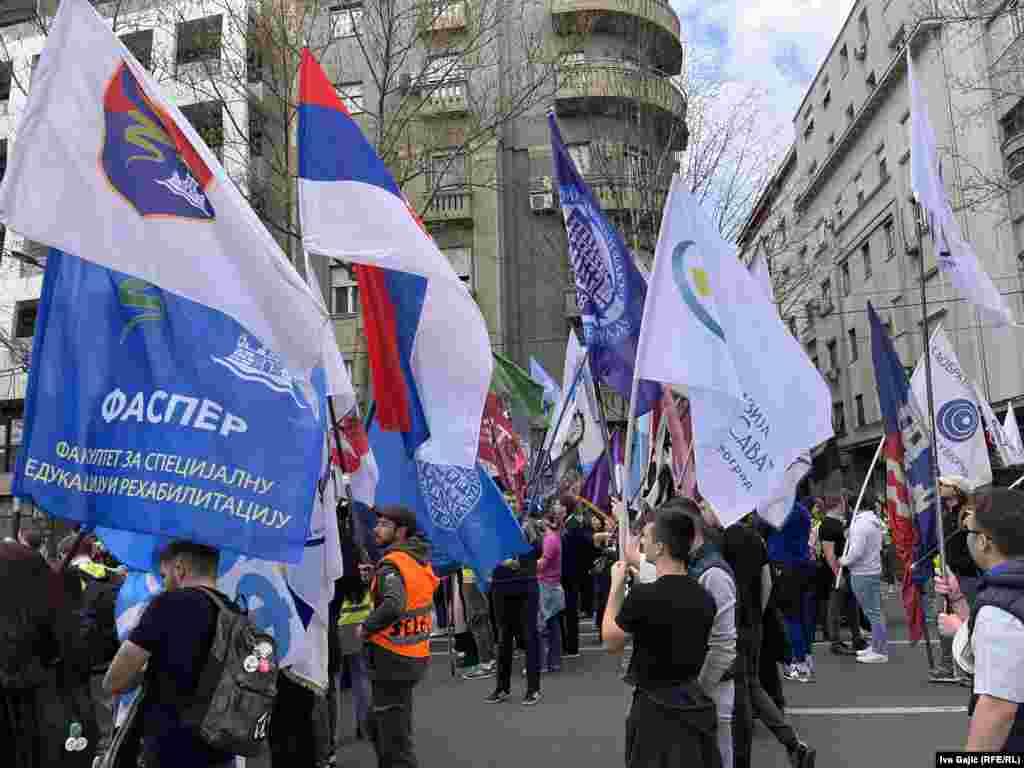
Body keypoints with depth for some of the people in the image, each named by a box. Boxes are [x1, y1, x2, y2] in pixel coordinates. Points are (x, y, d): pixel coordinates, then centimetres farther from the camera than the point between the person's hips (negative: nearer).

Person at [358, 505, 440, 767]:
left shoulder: (392, 563, -18)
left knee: (394, 739, 1)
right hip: (417, 656, 9)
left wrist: (366, 628, -18)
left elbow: (393, 605, -34)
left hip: (393, 657, -9)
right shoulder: (421, 560, 7)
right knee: (378, 725, 24)